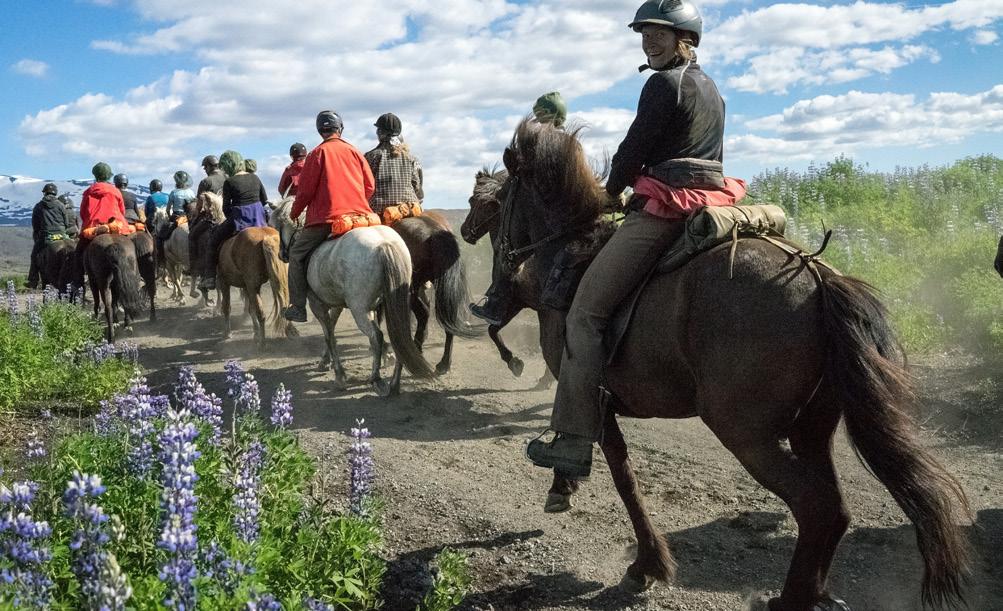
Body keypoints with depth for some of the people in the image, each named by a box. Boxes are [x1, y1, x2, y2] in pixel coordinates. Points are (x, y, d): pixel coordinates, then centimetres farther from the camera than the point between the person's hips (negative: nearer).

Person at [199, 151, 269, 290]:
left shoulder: (229, 182, -8)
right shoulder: (255, 178, 8)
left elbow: (226, 207, -6)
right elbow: (265, 200, 14)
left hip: (239, 218, -5)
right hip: (258, 219, 5)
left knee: (213, 241, 10)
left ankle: (210, 277, 5)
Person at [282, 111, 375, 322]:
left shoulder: (318, 152, 1)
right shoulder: (355, 152, 12)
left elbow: (306, 189, -2)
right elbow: (370, 186, 11)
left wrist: (294, 213, 12)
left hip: (326, 218, -4)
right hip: (360, 215, 4)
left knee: (296, 254, 8)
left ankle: (298, 307, 3)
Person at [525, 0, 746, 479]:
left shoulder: (664, 84, -6)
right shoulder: (712, 90, 22)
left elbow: (633, 150, -7)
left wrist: (612, 191, 12)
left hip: (664, 210, -10)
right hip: (710, 201, 10)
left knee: (586, 312, -12)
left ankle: (574, 443, -17)